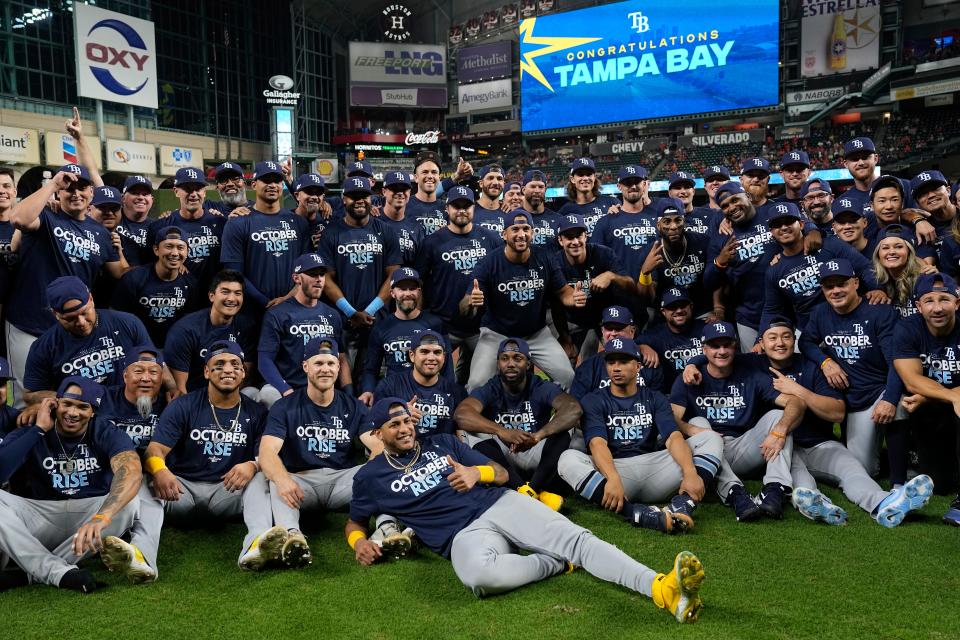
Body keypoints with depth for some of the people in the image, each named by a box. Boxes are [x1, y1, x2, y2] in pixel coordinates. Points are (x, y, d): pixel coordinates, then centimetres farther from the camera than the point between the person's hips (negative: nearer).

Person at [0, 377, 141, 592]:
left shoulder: (107, 435, -8)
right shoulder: (30, 434, 0)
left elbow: (130, 472, -30)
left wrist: (100, 518, -48)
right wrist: (38, 429, -17)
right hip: (41, 517, 2)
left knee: (128, 502, -31)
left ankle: (34, 572, -24)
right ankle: (60, 571, -33)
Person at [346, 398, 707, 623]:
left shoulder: (442, 443, 18)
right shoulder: (370, 477, 12)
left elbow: (502, 474, 17)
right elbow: (355, 521, 22)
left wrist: (477, 473, -8)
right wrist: (359, 542, -4)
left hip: (501, 504, 3)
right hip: (463, 534, -3)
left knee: (575, 537, -23)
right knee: (479, 576, -41)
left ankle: (661, 588, -39)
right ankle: (559, 562, -17)